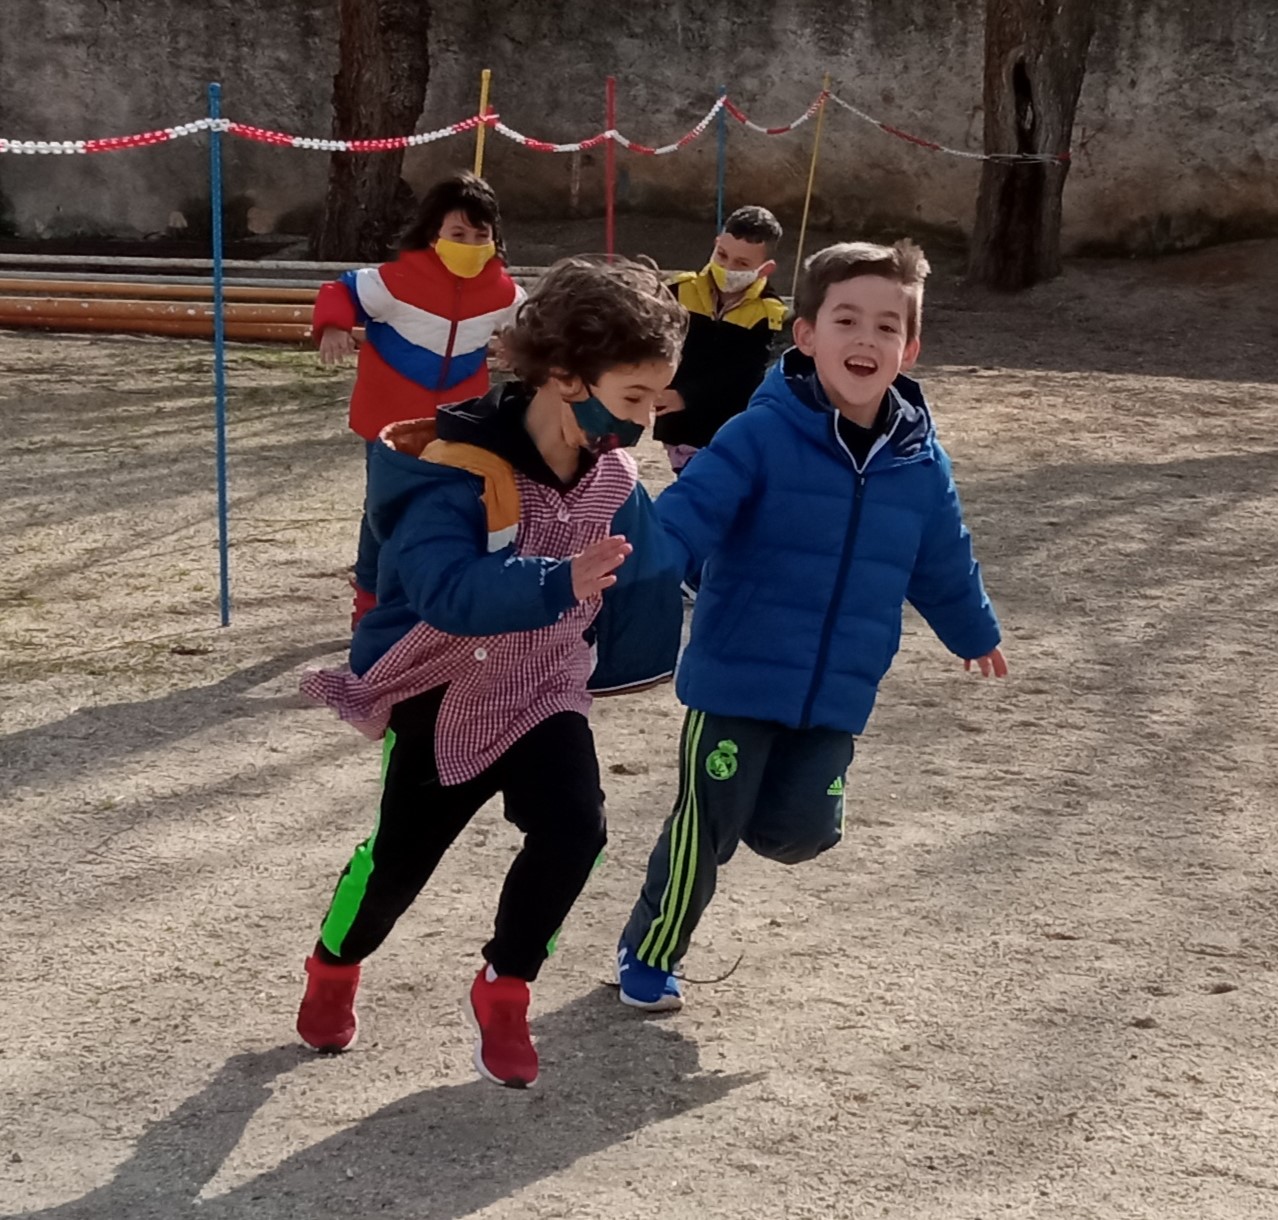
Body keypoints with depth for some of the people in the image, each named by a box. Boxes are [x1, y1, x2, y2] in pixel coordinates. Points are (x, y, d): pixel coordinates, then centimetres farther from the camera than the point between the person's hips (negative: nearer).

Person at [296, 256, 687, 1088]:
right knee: (403, 855, 6)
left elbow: (649, 571, 12)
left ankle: (504, 993, 6)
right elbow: (446, 589, -46)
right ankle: (333, 969, 38)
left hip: (544, 689, 4)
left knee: (574, 828, -16)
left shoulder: (613, 477, -8)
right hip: (443, 692, -4)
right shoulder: (457, 469, -30)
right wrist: (559, 584, -60)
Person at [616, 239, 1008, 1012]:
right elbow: (686, 516, -24)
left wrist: (976, 635, 31)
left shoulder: (921, 465, 0)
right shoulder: (763, 435, -16)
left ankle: (755, 809, 36)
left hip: (838, 696, 4)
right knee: (706, 828, 3)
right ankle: (650, 954, 27)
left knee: (804, 829, -1)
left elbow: (945, 565, 17)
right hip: (738, 679, -4)